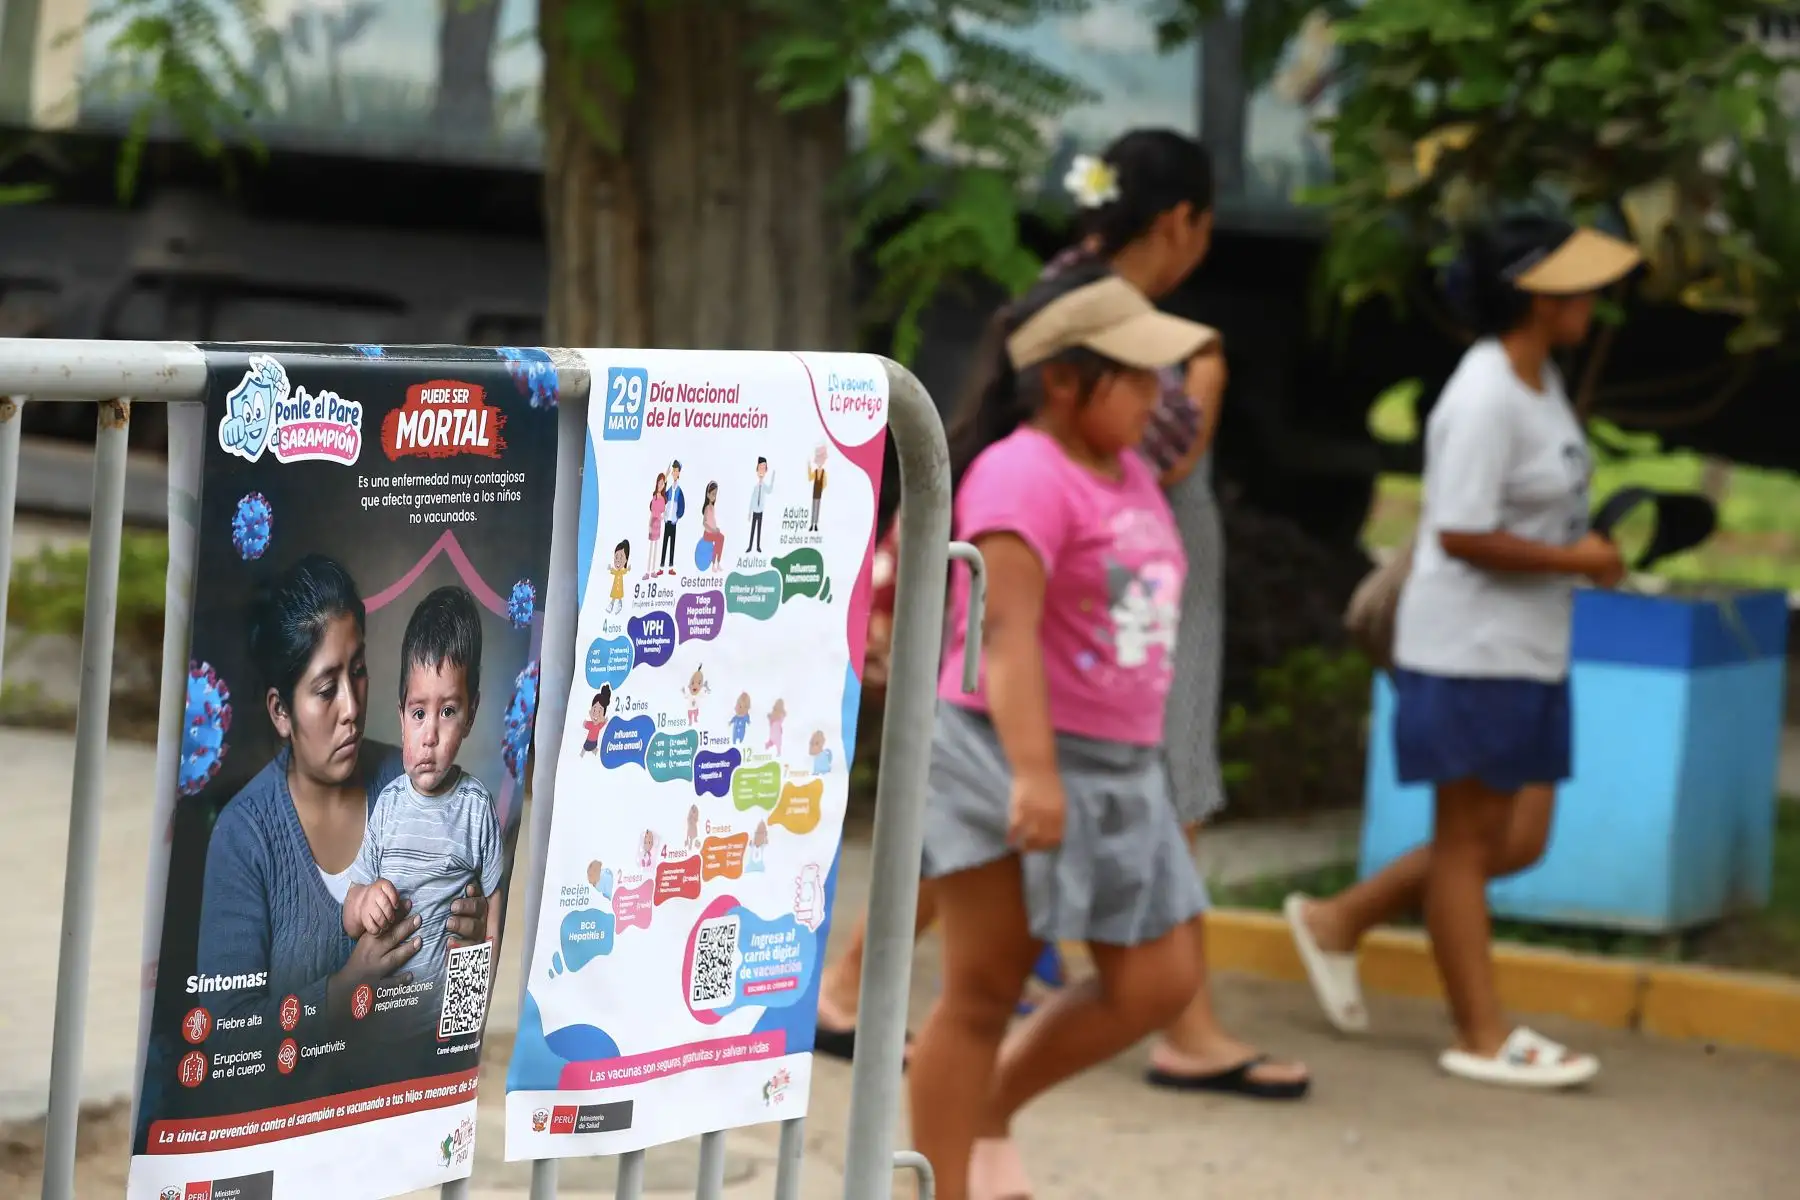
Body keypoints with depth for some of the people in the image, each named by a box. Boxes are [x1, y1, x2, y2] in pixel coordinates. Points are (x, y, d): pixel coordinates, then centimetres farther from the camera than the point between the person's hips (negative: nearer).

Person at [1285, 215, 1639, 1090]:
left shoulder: (1539, 378, 11)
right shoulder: (1485, 399, -19)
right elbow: (1462, 534, -22)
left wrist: (1587, 549, 6)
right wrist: (1575, 560, -16)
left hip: (1529, 651, 10)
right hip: (1470, 648, -10)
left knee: (1518, 840, 11)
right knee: (1468, 837, 2)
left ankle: (1338, 921, 24)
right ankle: (1482, 1035, 10)